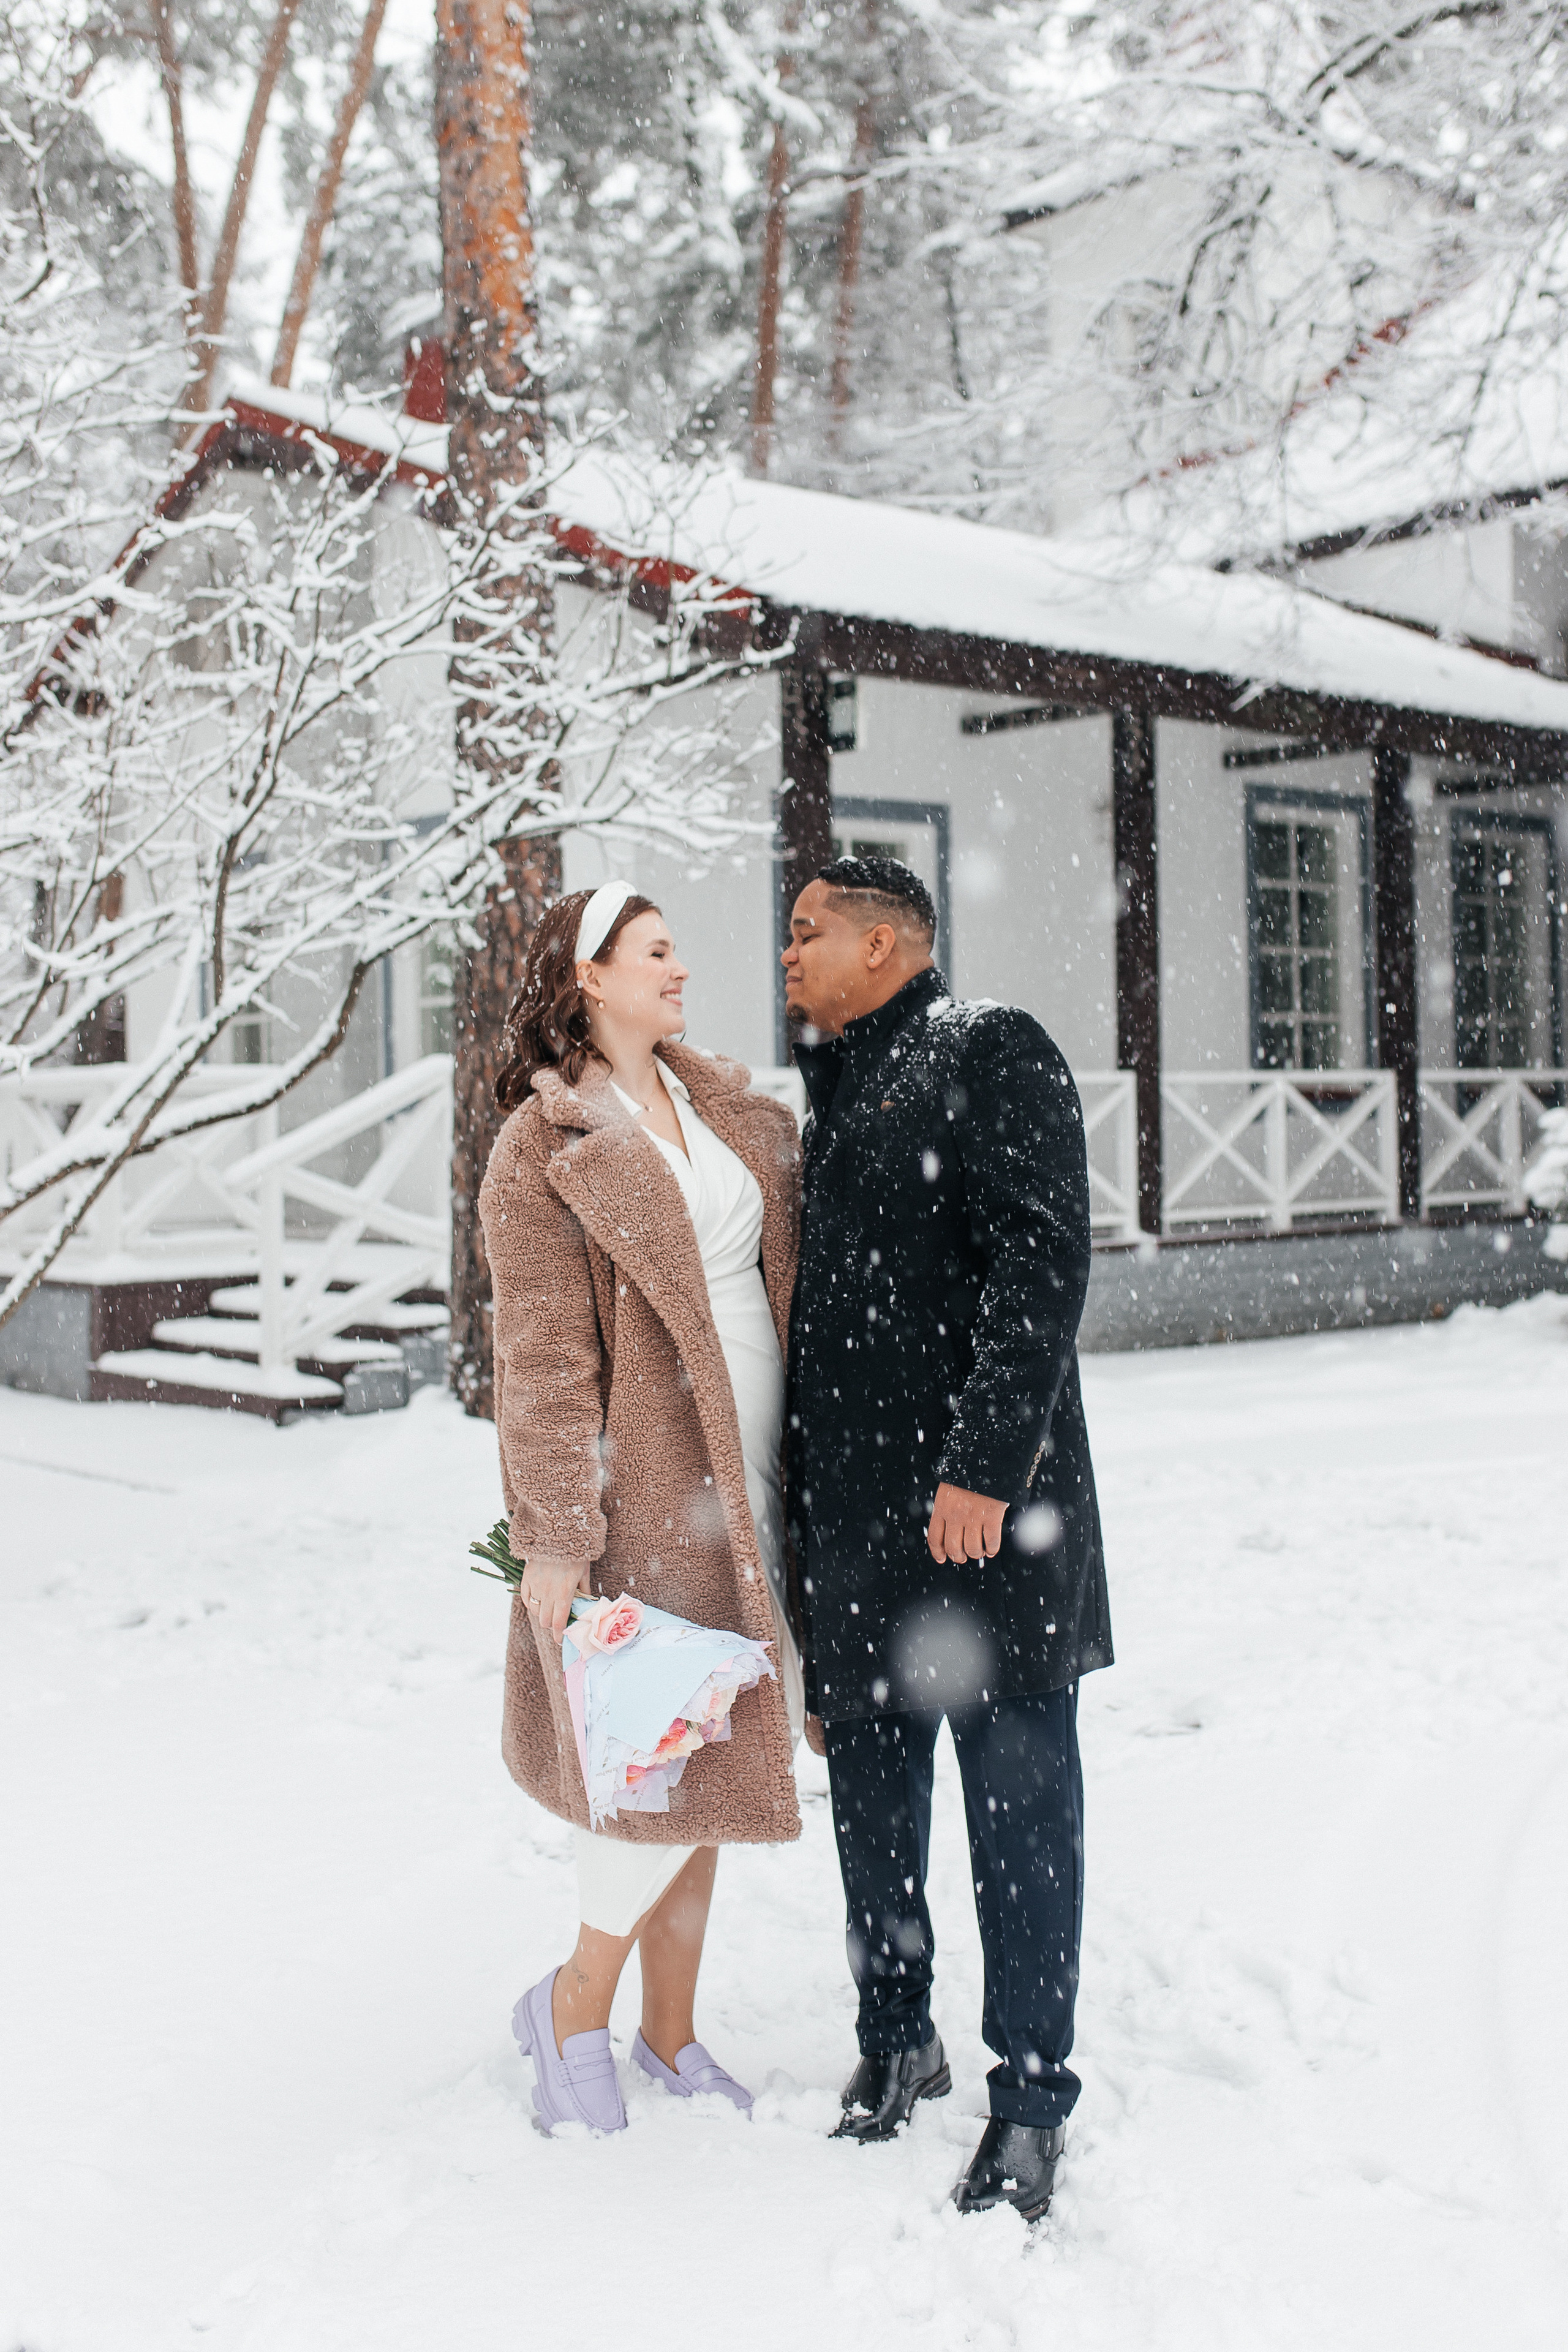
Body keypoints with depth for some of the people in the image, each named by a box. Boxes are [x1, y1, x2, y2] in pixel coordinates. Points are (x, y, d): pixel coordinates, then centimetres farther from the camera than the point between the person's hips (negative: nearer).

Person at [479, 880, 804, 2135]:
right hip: (647, 1489, -7)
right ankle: (573, 2008, 20)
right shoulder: (542, 1146, -7)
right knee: (667, 1758, -4)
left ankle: (670, 2034, 27)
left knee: (711, 1757, 13)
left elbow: (793, 1268, 19)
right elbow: (544, 1359, -12)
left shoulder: (732, 1111, 13)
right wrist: (556, 1536, -15)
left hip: (753, 1480, 7)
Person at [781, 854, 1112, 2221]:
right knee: (870, 1793, 15)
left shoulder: (991, 1056, -5)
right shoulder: (825, 1098, 20)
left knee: (1016, 1797, 1)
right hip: (854, 1520, 8)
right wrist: (790, 1501, 20)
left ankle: (1032, 2096, 15)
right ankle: (898, 2042, 33)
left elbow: (1040, 1265, -15)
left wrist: (984, 1465, -22)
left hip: (982, 1510, -7)